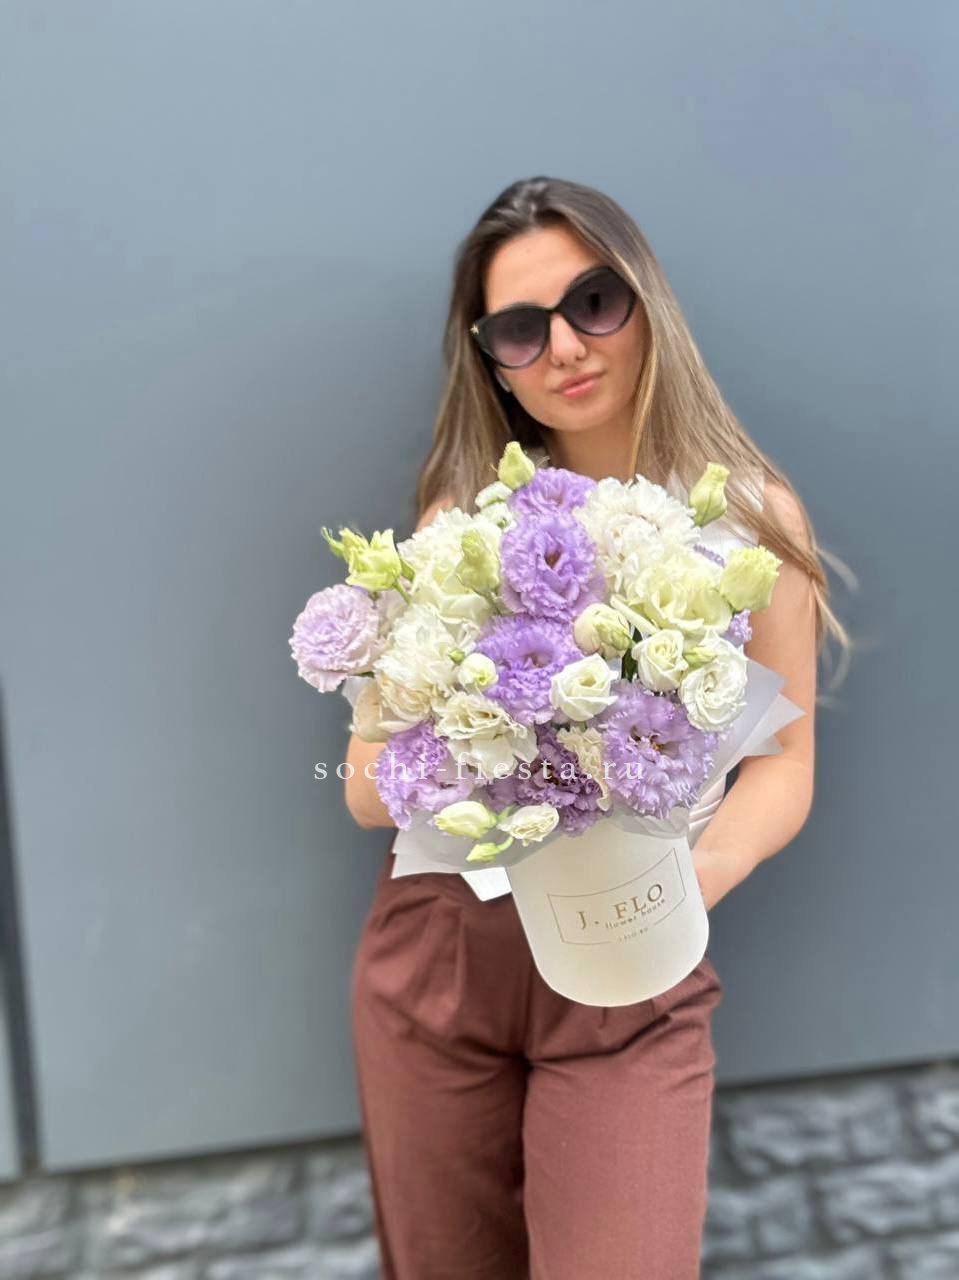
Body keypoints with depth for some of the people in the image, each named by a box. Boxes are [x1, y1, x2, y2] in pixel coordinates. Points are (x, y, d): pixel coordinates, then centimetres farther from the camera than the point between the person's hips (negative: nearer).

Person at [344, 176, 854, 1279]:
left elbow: (783, 766, -2)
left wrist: (689, 882, -21)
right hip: (432, 961, 2)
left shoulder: (753, 515, -3)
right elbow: (367, 787, -1)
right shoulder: (464, 516, 1)